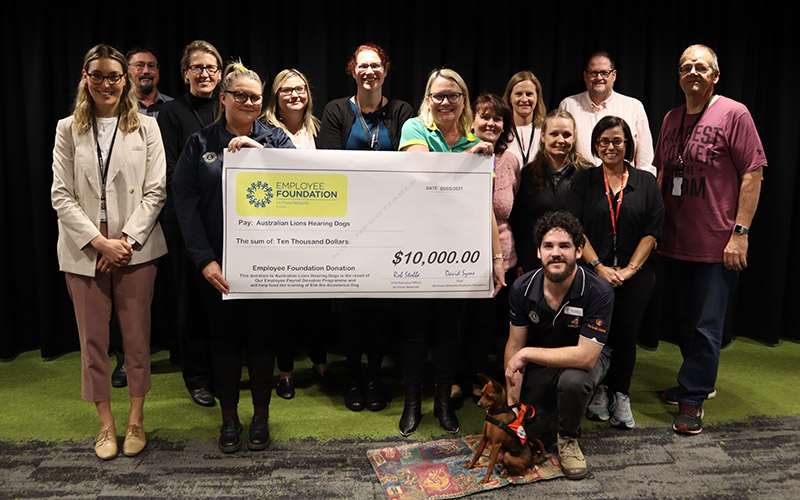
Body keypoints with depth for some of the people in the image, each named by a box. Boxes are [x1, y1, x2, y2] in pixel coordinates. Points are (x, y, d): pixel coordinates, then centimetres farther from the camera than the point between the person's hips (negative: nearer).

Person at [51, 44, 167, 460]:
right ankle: (106, 423, 23)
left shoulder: (146, 128, 4)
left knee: (137, 337, 5)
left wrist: (127, 239, -12)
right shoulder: (68, 130, 7)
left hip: (135, 249, -1)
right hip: (84, 251, 1)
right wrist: (99, 241, -11)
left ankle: (136, 419, 22)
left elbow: (155, 192, -1)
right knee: (93, 340, 7)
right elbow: (61, 195, 1)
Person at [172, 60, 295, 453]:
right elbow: (184, 200, -4)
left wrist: (259, 150, -22)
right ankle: (229, 418, 26)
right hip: (217, 259, 0)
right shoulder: (200, 143, 4)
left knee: (261, 334, 7)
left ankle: (261, 416, 25)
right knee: (225, 335, 9)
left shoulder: (275, 138, 6)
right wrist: (204, 258, -13)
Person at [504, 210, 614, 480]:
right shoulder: (522, 289, -18)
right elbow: (515, 345, -8)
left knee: (573, 380, -37)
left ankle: (568, 438, -6)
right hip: (540, 361, 3)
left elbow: (585, 356, -33)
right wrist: (512, 403, -10)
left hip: (586, 358, -3)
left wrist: (527, 354, -31)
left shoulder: (598, 292, -30)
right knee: (529, 432, -7)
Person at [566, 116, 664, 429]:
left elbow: (652, 232, 2)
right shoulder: (583, 181, 7)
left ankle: (620, 395, 16)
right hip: (593, 274, 0)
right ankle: (598, 391, 17)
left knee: (625, 334, -1)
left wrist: (629, 269, -9)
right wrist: (599, 267, -11)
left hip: (635, 276, 1)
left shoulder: (646, 183, 8)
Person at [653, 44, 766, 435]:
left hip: (717, 245, -6)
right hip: (675, 242, 6)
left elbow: (753, 173, -9)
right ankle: (698, 383, 35)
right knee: (684, 322, 17)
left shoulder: (734, 113, -6)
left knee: (706, 326, 0)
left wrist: (740, 231, -14)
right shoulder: (671, 119, 12)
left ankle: (693, 397, 13)